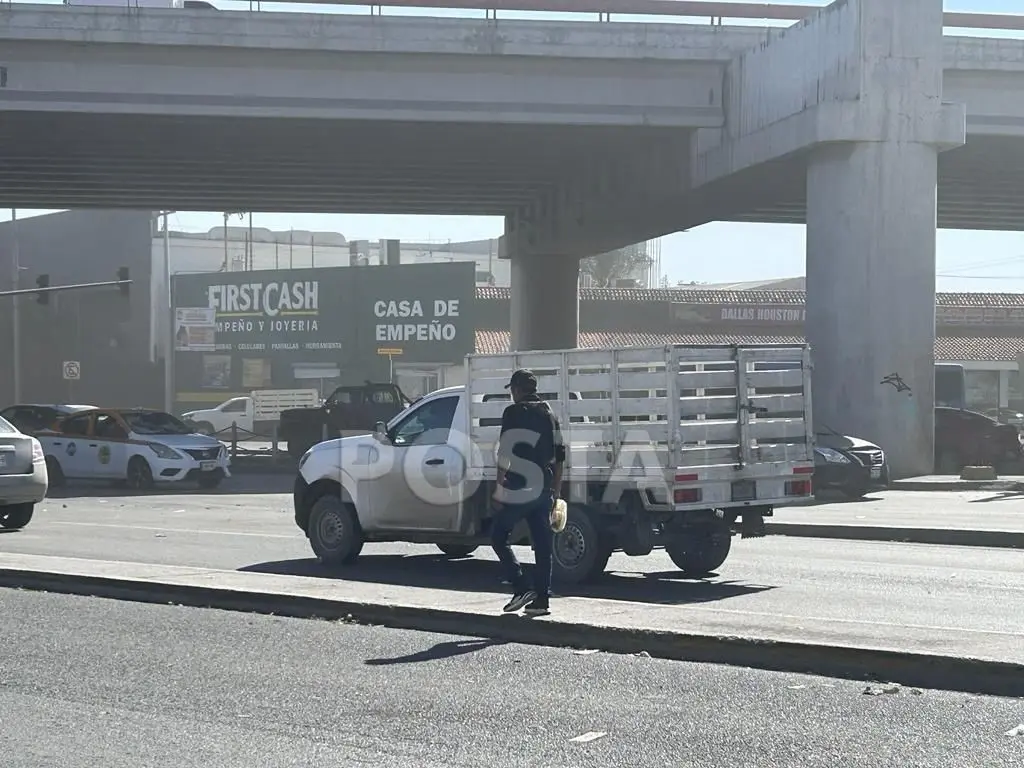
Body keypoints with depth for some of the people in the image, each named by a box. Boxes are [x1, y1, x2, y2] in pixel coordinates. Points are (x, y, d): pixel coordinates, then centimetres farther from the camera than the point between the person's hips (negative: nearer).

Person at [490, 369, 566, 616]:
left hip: (518, 490, -7)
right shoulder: (549, 415, 17)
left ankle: (522, 588, -7)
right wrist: (554, 493, 22)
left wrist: (499, 489, -10)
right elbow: (559, 458, 18)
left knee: (499, 536, 4)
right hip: (543, 491, 7)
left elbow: (505, 454, -13)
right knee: (543, 545, 7)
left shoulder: (514, 413, -5)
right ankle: (541, 599, 7)